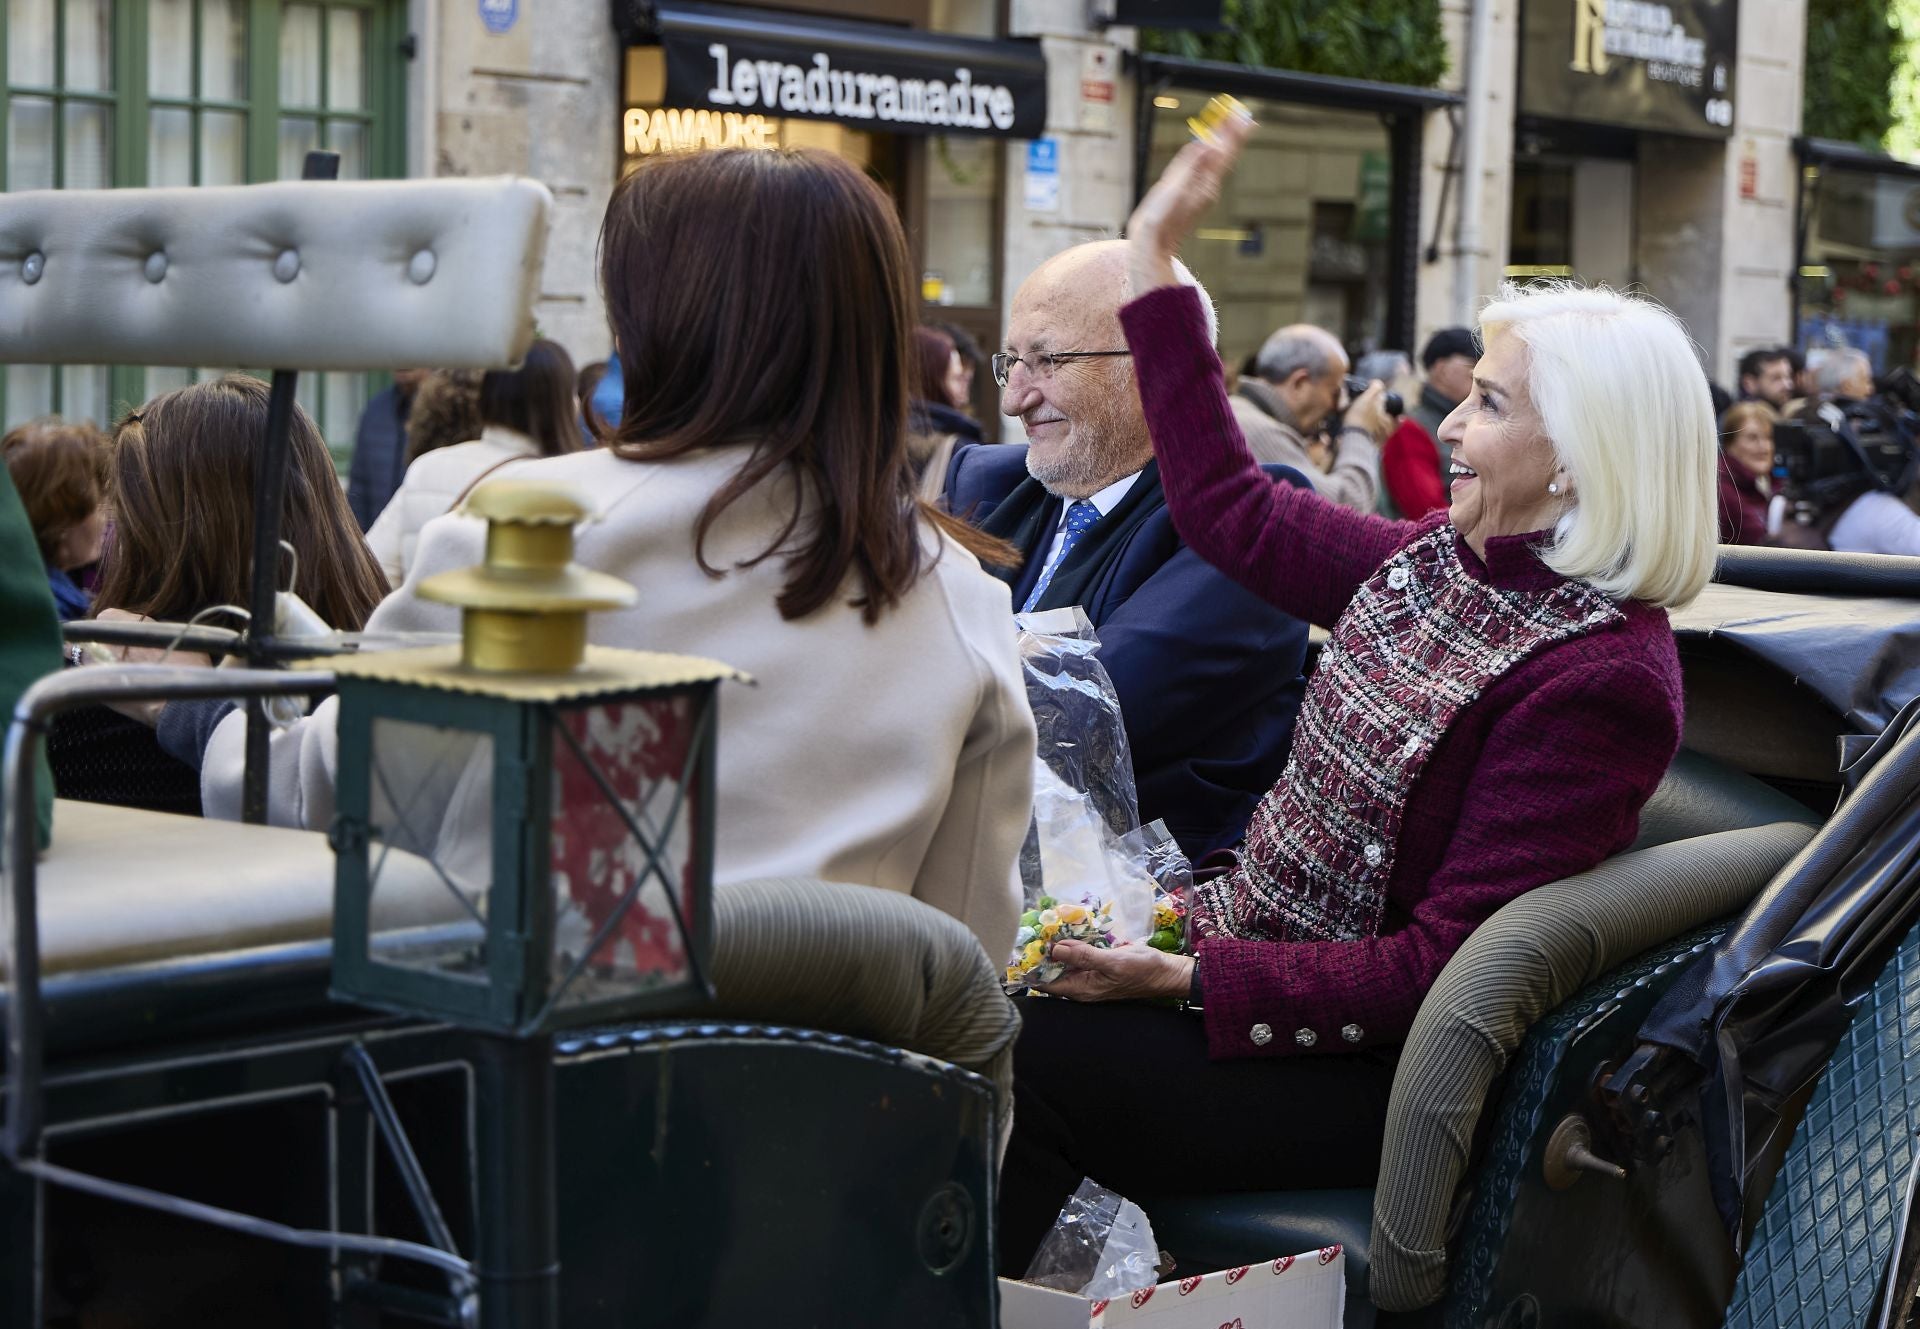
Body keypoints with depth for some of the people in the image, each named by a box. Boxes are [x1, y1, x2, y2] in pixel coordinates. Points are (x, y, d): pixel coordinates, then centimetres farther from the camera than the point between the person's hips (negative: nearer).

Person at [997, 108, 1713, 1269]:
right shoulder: (1438, 565, 4)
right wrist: (1155, 255, 17)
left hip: (1381, 1070, -8)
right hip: (1262, 945, 8)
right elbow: (1229, 509, 17)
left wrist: (1195, 980, -25)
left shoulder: (1603, 675, -21)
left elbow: (1441, 969, -22)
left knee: (1025, 1063, -20)